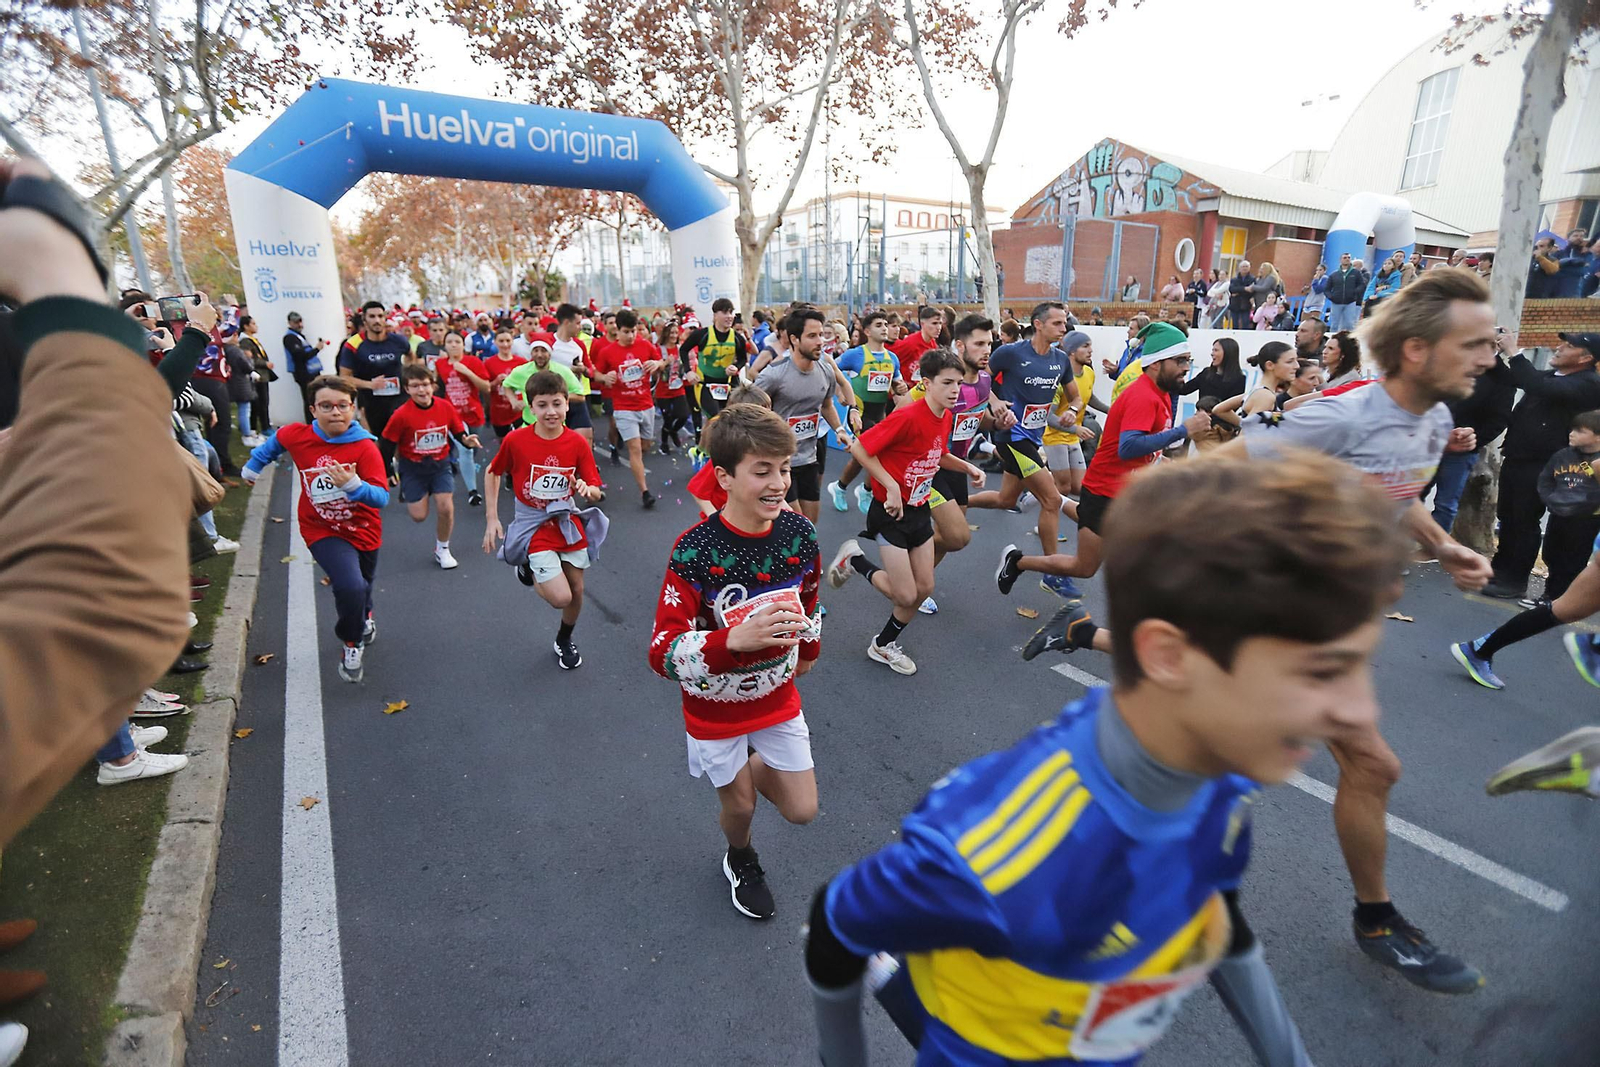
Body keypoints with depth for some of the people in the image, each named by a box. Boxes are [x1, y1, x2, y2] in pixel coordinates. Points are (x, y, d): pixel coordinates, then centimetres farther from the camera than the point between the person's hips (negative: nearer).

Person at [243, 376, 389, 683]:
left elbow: (382, 498, -28)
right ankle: (352, 645, 4)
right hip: (323, 532, -1)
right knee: (350, 587, -24)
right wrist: (253, 467, 24)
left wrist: (353, 485, -44)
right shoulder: (297, 436, -12)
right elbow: (274, 441, 14)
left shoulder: (366, 447, -21)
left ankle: (364, 619, 62)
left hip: (363, 531, 1)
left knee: (361, 587, 24)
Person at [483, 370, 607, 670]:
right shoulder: (516, 440, -14)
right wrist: (492, 519, 0)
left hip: (569, 522, 3)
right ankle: (529, 568, 20)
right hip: (533, 527, -3)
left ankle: (564, 641, 40)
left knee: (577, 591, 10)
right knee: (560, 598, -13)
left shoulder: (578, 442, -10)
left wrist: (587, 490, -30)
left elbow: (597, 492, -6)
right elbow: (492, 473, 3)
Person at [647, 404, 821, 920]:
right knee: (740, 805, 16)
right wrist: (736, 639, -47)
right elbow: (663, 654, -31)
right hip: (716, 703, -3)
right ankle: (740, 861, 52)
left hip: (777, 693, 4)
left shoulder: (799, 533, -14)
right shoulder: (695, 551, -29)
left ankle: (752, 764, 41)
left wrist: (808, 648, 22)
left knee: (802, 810, 9)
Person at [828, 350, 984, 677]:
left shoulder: (947, 417, 2)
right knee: (906, 595, -7)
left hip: (919, 511, 8)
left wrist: (968, 467, 3)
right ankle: (854, 560, 18)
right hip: (891, 512, -8)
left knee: (924, 588, 10)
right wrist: (891, 486, -24)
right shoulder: (907, 416, -24)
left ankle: (884, 645, 31)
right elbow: (860, 448, -22)